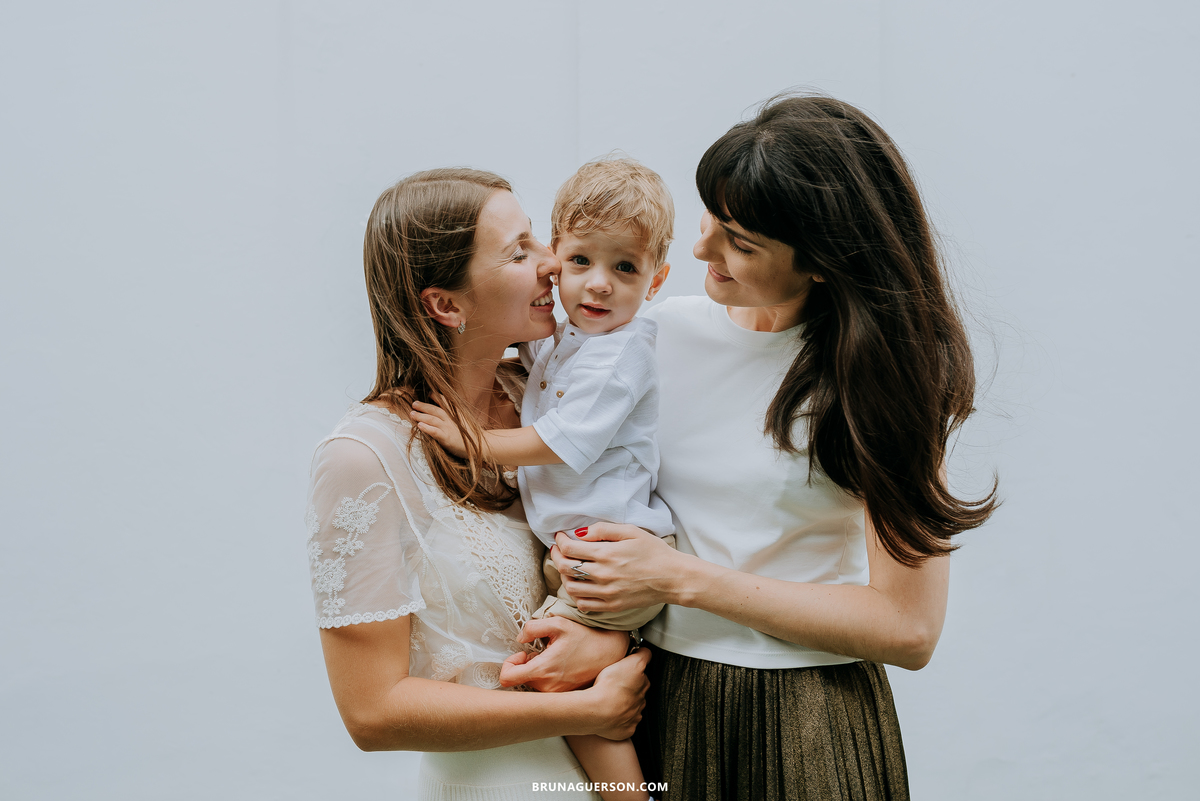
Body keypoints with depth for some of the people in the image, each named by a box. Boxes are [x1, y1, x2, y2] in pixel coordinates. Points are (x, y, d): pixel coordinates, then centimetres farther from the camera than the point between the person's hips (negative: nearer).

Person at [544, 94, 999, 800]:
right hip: (660, 696, 3)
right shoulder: (664, 331, -3)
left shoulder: (888, 371, -12)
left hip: (810, 730, -3)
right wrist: (601, 621, -14)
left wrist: (682, 579, -18)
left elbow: (908, 630, -16)